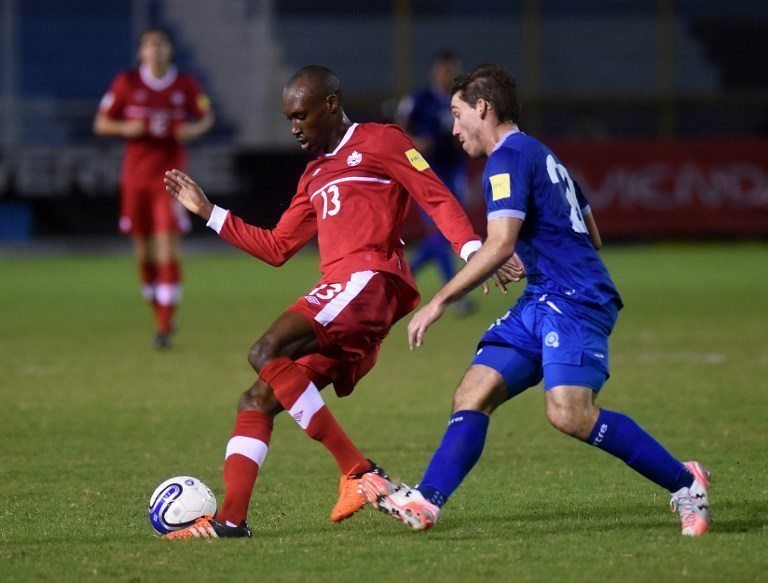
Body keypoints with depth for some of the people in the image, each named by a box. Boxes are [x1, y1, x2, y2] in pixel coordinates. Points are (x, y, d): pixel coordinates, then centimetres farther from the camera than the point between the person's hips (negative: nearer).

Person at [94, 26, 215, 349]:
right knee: (144, 252, 7)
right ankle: (161, 316, 26)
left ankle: (165, 326, -13)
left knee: (168, 247, -13)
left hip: (170, 177, -2)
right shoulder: (126, 83, 0)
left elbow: (207, 116, 15)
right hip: (135, 177, 2)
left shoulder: (186, 86, 0)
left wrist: (195, 129, -9)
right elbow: (101, 123, 5)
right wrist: (125, 127, -16)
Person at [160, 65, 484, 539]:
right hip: (338, 295, 9)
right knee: (257, 402, 3)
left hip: (370, 279, -9)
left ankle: (358, 471, -26)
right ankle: (231, 519, -1)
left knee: (267, 352, -26)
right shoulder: (315, 175, 29)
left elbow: (438, 199, -3)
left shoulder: (380, 142, 5)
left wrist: (471, 250, -19)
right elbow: (276, 248, 31)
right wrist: (209, 212, 30)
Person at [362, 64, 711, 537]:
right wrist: (526, 263, 29)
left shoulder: (509, 157, -8)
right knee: (472, 396, 0)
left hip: (573, 302, -11)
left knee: (569, 413, -24)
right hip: (542, 302, 11)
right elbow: (591, 237, 28)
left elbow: (500, 244, -20)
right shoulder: (540, 155, 23)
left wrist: (439, 302, -16)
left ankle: (683, 481, -14)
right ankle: (425, 502, -9)